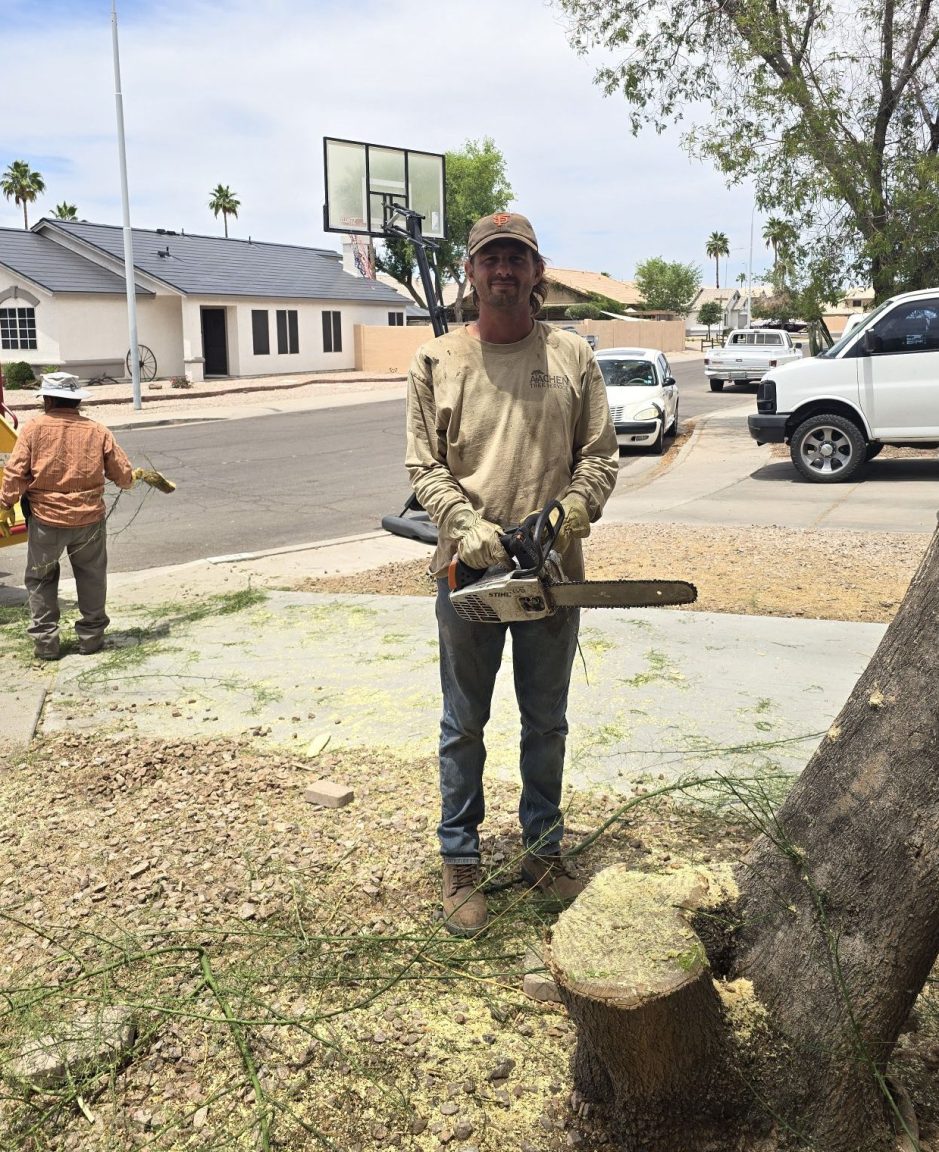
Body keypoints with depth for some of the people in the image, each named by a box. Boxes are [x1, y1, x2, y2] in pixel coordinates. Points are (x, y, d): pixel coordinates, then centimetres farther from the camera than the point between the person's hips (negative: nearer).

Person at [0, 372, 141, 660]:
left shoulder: (34, 428, -6)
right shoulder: (97, 431, 0)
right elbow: (123, 476, 4)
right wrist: (135, 476, 27)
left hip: (45, 519, -1)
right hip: (89, 518, 1)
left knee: (40, 580, 16)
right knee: (91, 579, 18)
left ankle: (45, 641, 15)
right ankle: (91, 636, 23)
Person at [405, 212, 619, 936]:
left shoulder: (572, 357, 4)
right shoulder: (436, 362, 1)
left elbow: (600, 455, 3)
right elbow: (425, 469, -2)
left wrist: (571, 515, -14)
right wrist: (466, 527, -18)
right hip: (468, 571, -1)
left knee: (547, 722, 14)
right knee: (464, 725, 9)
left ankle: (545, 851, 32)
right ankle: (461, 863, 23)